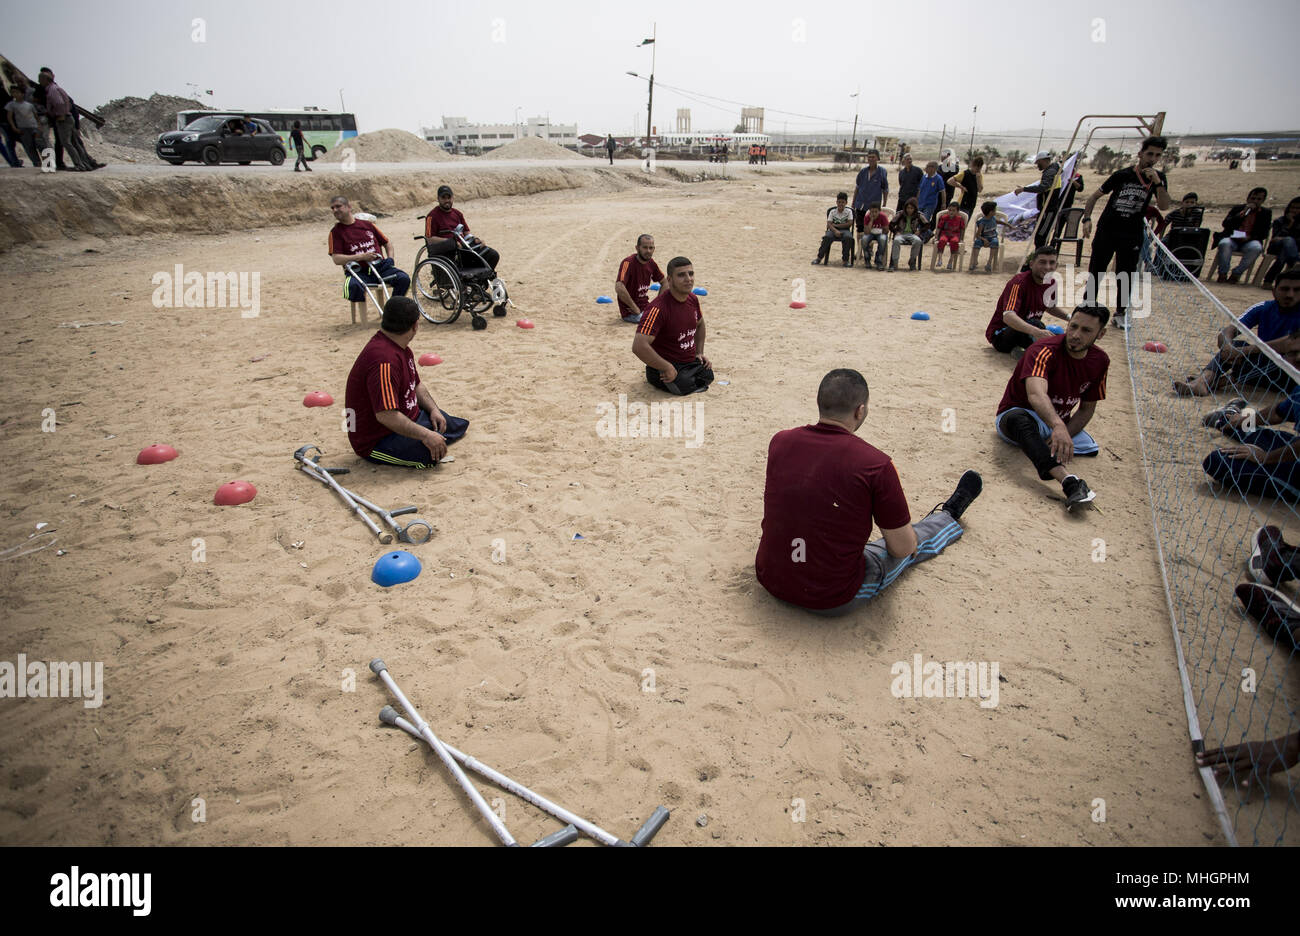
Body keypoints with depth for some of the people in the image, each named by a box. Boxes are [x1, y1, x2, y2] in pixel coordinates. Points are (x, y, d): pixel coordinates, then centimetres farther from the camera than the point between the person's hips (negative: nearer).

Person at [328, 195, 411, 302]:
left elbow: (387, 244, 23)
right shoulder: (336, 232, 7)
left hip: (381, 266, 3)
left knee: (404, 279, -24)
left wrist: (391, 260, 4)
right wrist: (361, 256, -13)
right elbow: (336, 259, -4)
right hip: (360, 272, -3)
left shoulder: (368, 225, 15)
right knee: (353, 286, -39)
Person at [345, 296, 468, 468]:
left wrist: (433, 409, -2)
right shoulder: (383, 359, -34)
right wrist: (426, 435, -36)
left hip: (406, 418, 9)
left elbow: (417, 384, 15)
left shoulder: (401, 348, 1)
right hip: (376, 442, -9)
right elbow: (386, 415, -39)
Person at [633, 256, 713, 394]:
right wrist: (668, 368, -26)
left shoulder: (693, 299, 1)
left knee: (708, 376, -6)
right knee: (687, 387, -22)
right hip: (663, 368, -7)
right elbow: (639, 346, -34)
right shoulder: (658, 308, -26)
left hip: (690, 362, 7)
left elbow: (700, 324, 25)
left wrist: (699, 352, 14)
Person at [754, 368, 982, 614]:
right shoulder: (876, 464, -22)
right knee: (913, 543, 24)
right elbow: (902, 547, -9)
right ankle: (949, 514, 54)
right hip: (834, 601, -4)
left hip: (770, 582, 4)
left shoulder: (779, 442, -8)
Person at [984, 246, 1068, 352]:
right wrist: (1036, 332, -53)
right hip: (1000, 335, -8)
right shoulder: (1019, 282, -22)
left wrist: (1069, 317, 8)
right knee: (1034, 323, -36)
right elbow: (1007, 316, -39)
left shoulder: (1051, 283, 2)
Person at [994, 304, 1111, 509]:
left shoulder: (1100, 361, -2)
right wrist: (1058, 427, -60)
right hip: (1013, 415, -6)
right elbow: (1036, 394, -41)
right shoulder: (1044, 351, -22)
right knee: (1019, 418, -42)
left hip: (1059, 424, 6)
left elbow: (1087, 409, 4)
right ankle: (1069, 481, -59)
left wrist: (1063, 436, -15)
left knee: (1091, 449, -23)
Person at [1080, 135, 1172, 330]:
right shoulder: (1123, 175, -4)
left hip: (1132, 236, 1)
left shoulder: (1159, 178, 1)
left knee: (1126, 277, 4)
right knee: (1095, 271, 1)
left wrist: (1157, 182, -24)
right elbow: (1094, 196, 3)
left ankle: (1120, 313, 17)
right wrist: (1087, 218, -13)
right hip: (1106, 231, -1)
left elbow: (1164, 206, -11)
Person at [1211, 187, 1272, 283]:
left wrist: (1249, 237, -14)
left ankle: (1236, 274, -21)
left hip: (1249, 241, 0)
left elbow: (1264, 234, 5)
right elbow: (1225, 224, -3)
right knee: (1224, 244, -36)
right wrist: (1243, 212, -10)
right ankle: (1222, 273, -23)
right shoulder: (1238, 209, 14)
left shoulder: (1266, 213, 14)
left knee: (1256, 247, -35)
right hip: (1233, 239, 0)